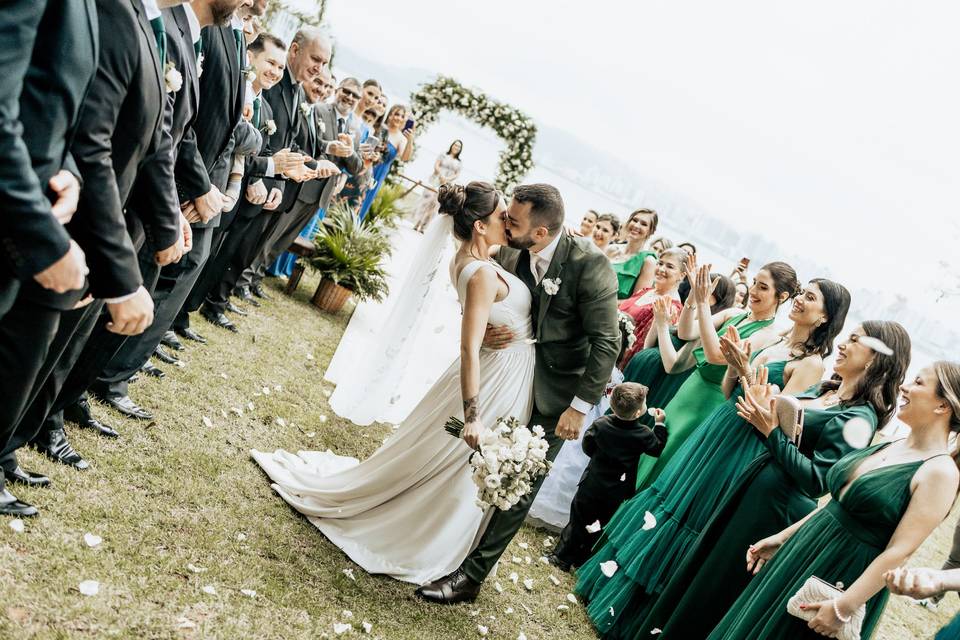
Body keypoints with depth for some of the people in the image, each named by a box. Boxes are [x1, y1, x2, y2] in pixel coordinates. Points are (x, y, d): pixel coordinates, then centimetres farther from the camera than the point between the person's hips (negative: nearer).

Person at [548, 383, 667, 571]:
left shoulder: (601, 423, -15)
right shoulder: (643, 435, -20)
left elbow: (587, 446, -2)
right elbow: (659, 448, -3)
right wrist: (659, 424, 4)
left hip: (591, 485, 1)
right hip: (615, 494, -1)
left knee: (578, 520, 15)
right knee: (600, 526, 16)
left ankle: (561, 557, 22)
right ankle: (581, 560, 27)